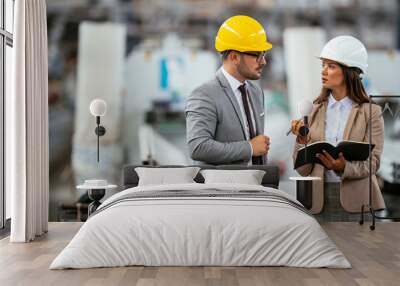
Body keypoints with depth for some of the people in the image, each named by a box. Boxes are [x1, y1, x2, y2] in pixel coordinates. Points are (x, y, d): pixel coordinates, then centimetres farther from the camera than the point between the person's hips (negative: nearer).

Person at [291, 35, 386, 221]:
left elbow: (372, 163, -6)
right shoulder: (314, 111, 8)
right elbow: (303, 169, 5)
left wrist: (343, 167, -24)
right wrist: (302, 141, -12)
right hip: (320, 200, 2)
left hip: (356, 202, -2)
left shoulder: (370, 112, 0)